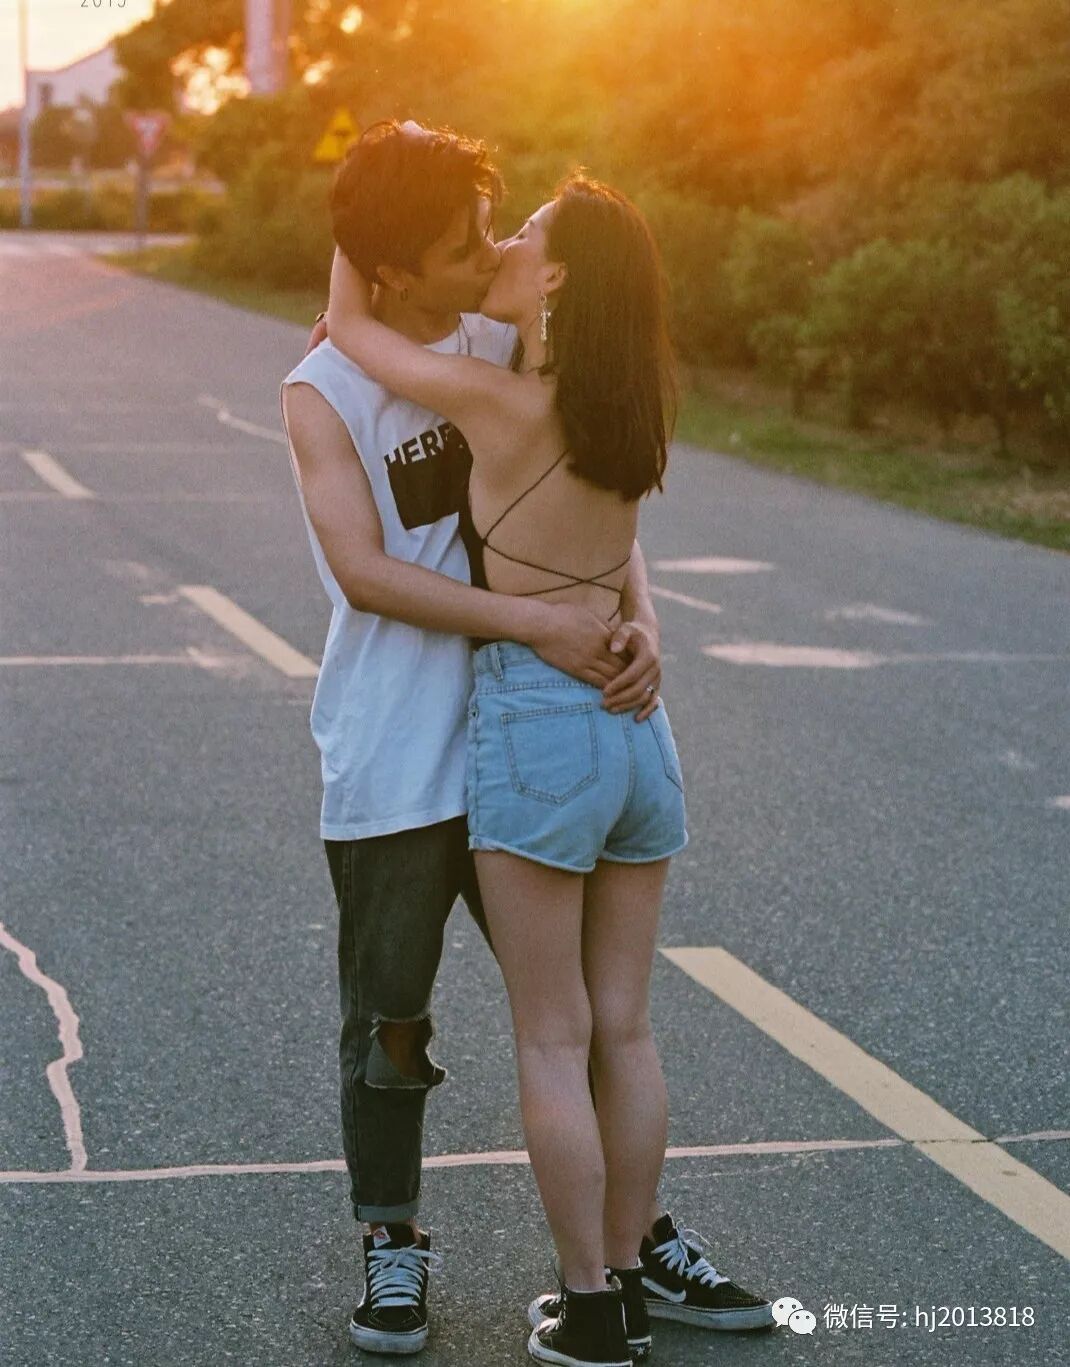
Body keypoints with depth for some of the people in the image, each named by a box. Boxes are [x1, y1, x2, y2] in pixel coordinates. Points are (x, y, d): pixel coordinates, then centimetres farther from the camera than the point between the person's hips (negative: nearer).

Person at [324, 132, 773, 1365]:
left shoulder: (495, 401, -14)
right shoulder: (617, 405, 6)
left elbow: (345, 321, 1)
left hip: (535, 725, -7)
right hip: (638, 724, 7)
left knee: (553, 1042, 4)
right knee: (622, 1027, 15)